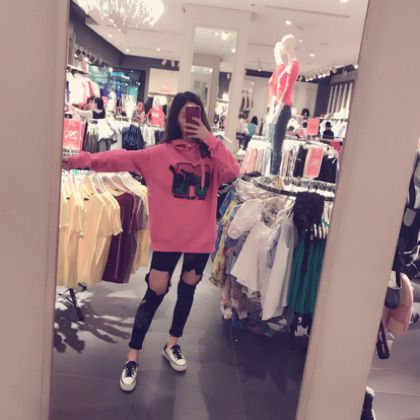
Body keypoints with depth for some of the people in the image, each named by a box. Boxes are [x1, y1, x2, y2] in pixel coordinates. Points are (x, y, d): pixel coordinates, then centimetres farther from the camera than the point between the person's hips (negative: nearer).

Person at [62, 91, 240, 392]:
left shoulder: (210, 154, 2)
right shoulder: (160, 153, -6)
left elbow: (232, 173, -15)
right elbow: (123, 159, -15)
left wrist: (210, 139, -16)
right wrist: (83, 160, -25)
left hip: (201, 236, 3)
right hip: (168, 236, -3)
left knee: (188, 290, 17)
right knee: (156, 292, 3)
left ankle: (172, 344, 41)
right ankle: (133, 356, 21)